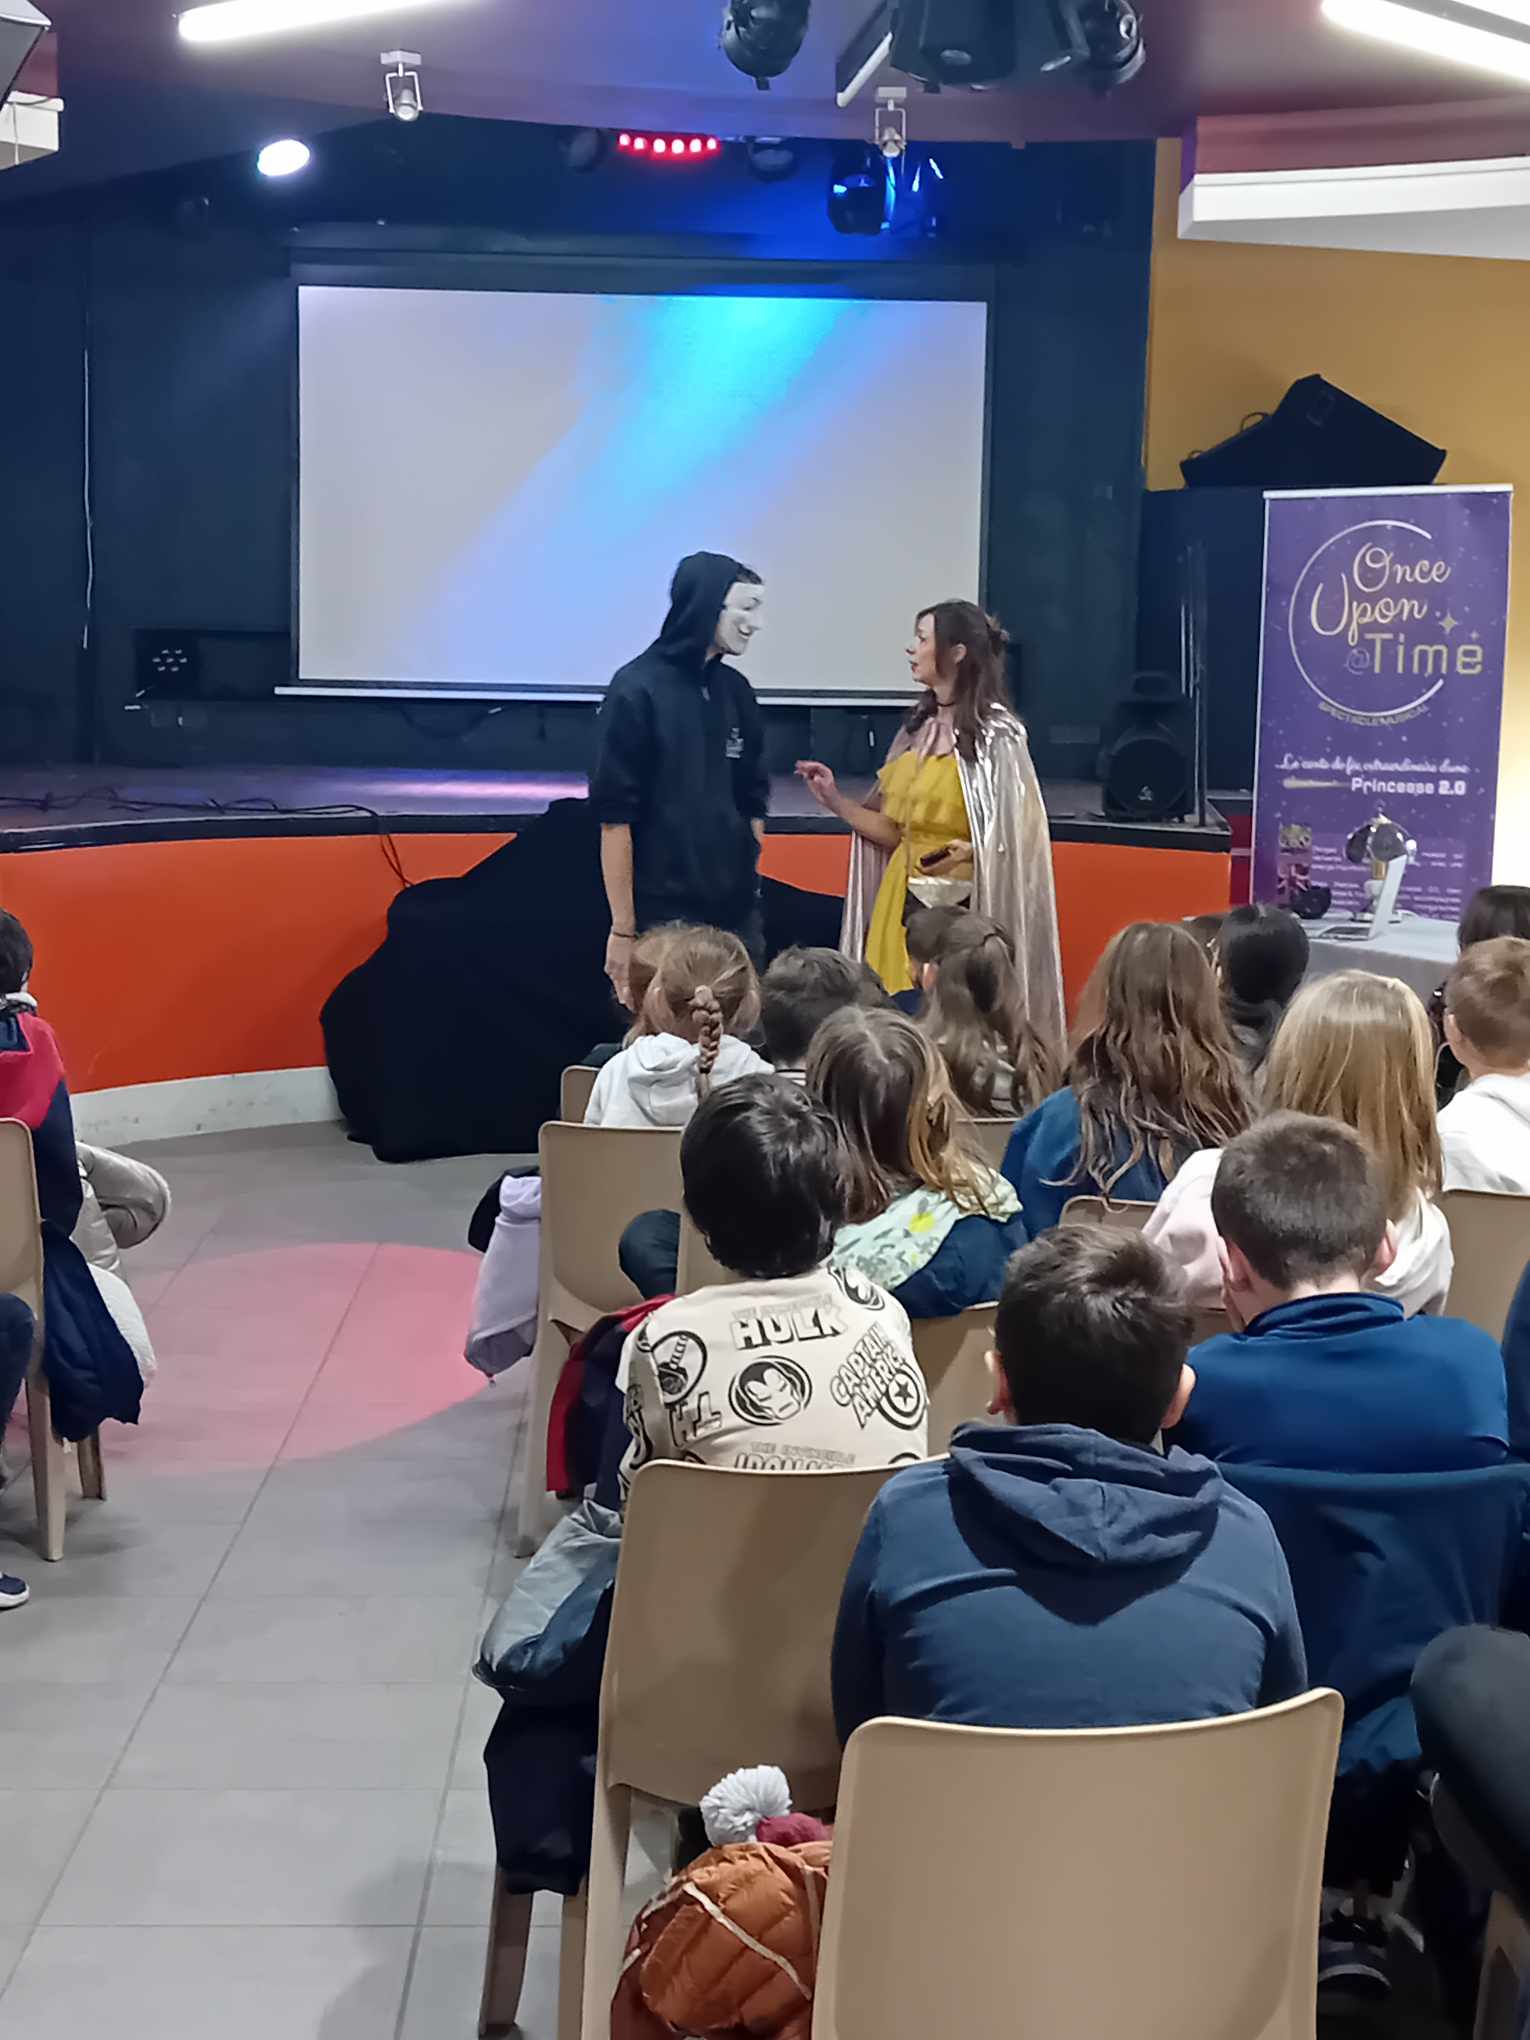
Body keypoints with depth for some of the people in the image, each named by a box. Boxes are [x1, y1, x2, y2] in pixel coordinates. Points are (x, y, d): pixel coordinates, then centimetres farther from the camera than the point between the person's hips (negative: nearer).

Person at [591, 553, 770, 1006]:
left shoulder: (735, 690, 9)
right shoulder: (637, 690, -9)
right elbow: (615, 817, -11)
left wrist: (750, 886, 11)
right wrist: (623, 930, -13)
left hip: (737, 916, 6)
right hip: (663, 920, -6)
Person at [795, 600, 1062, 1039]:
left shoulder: (995, 735, -9)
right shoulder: (917, 730, 12)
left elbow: (1022, 835, -10)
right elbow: (896, 832, 13)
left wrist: (971, 850, -25)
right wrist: (836, 801, 5)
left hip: (959, 906, -7)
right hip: (902, 903, 7)